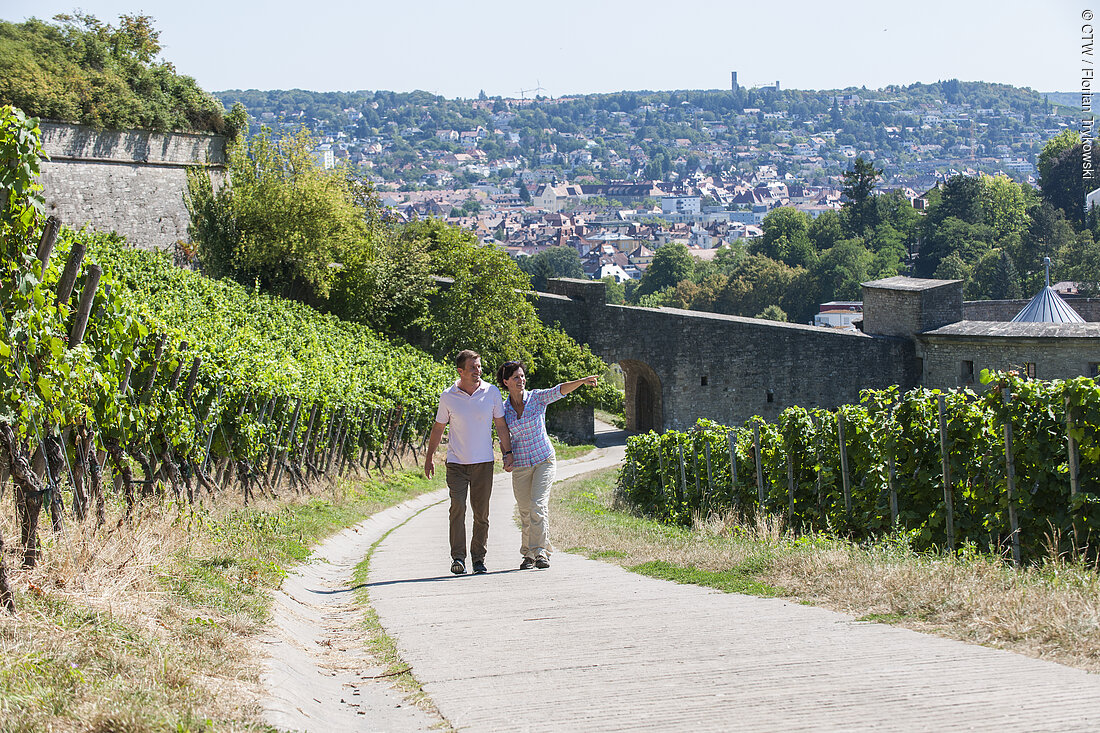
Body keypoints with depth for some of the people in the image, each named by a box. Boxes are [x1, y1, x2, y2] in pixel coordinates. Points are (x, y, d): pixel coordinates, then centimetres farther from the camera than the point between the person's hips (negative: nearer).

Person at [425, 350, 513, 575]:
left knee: (481, 512, 3)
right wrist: (429, 457, 11)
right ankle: (458, 557, -14)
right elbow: (438, 428, 9)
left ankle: (479, 558, 13)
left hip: (483, 463, 1)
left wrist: (508, 452, 2)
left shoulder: (492, 392, 1)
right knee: (458, 507, -14)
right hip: (456, 462, -1)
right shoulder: (448, 397, -2)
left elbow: (501, 425, 8)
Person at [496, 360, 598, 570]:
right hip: (520, 464, 2)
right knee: (525, 512, 6)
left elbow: (559, 390, -20)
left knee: (538, 505, -16)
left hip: (544, 460, -2)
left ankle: (540, 553, -17)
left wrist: (581, 381, -36)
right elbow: (504, 438, 13)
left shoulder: (537, 398, -4)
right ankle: (528, 554, 20)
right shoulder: (504, 409, 2)